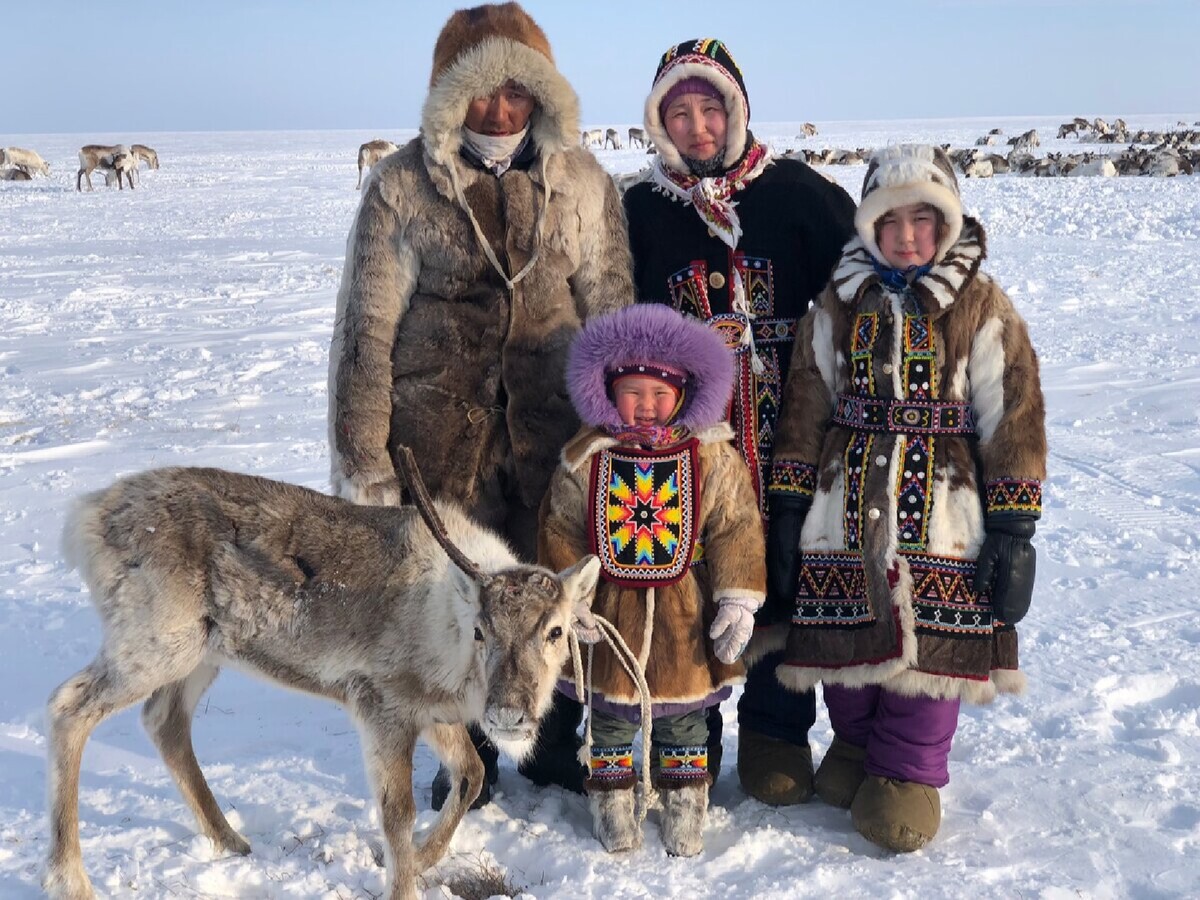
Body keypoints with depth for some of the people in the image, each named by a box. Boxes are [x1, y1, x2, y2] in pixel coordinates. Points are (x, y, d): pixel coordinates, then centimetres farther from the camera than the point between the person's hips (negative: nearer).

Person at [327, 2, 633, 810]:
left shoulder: (582, 180, 3)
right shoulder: (403, 184, -3)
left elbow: (612, 311, 7)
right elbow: (367, 325, -2)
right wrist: (362, 457, -5)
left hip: (554, 428, 1)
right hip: (440, 432, -1)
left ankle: (557, 743, 31)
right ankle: (468, 755, 30)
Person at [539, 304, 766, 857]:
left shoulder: (712, 458, -8)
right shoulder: (585, 459, -7)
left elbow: (736, 529, -5)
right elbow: (561, 533, -1)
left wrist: (738, 603, -9)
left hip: (685, 617, 0)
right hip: (609, 610, 0)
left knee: (684, 717, 15)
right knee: (608, 713, 14)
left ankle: (685, 804, 34)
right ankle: (610, 799, 34)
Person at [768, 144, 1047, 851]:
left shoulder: (982, 308, 0)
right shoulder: (839, 304, 8)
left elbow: (1013, 418, -1)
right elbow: (805, 407, 9)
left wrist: (1012, 527, -6)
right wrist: (789, 508, 5)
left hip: (942, 509, -2)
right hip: (846, 502, 2)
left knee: (928, 644, 0)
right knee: (845, 634, 8)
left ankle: (907, 775, 20)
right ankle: (854, 746, 34)